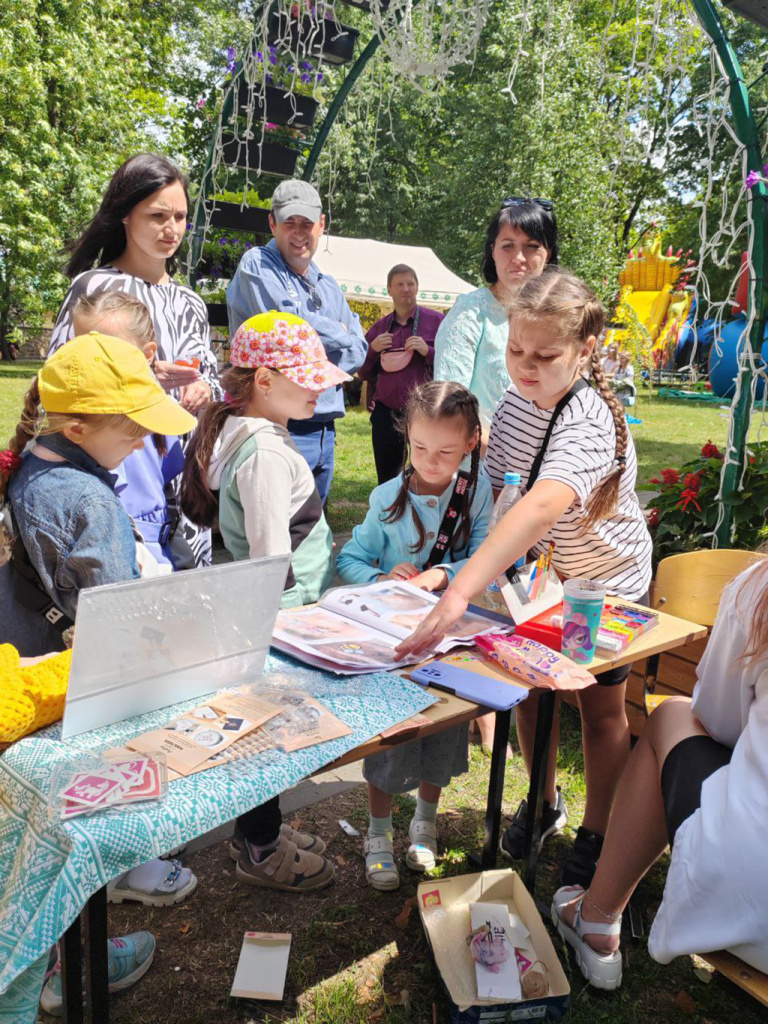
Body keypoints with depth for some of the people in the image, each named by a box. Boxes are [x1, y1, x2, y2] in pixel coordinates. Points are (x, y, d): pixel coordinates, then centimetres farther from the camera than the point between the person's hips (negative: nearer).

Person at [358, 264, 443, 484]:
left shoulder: (435, 320, 1)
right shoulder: (379, 327, 12)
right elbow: (362, 373, 16)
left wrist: (427, 351, -17)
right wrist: (372, 349, -2)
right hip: (386, 414, 4)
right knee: (386, 481, 10)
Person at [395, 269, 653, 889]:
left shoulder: (589, 421, -34)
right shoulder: (514, 403, -11)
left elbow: (540, 509, -51)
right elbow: (497, 493, 1)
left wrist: (460, 593, -62)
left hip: (606, 585, -5)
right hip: (538, 577, 5)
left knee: (601, 709, 11)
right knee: (531, 690, 14)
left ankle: (597, 834, 33)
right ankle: (543, 803, 40)